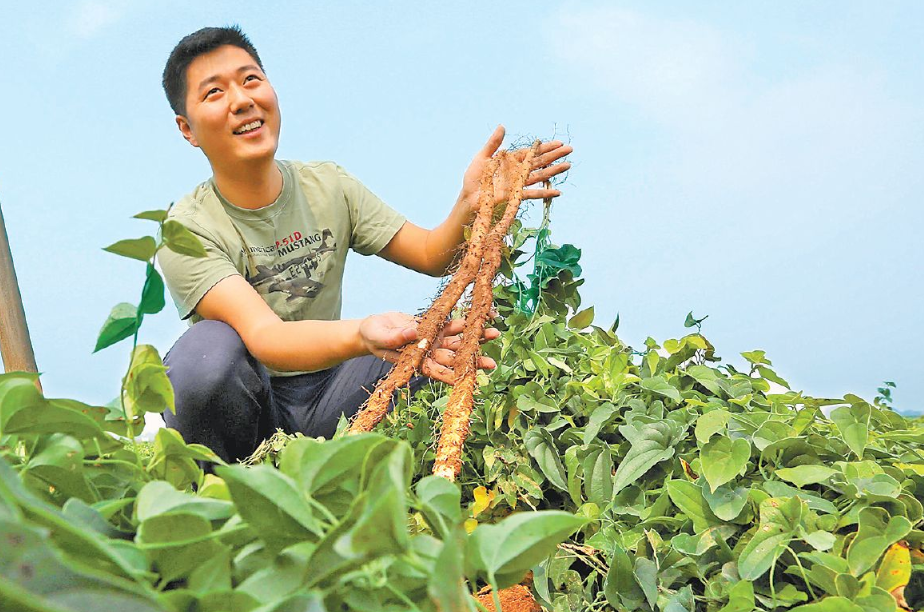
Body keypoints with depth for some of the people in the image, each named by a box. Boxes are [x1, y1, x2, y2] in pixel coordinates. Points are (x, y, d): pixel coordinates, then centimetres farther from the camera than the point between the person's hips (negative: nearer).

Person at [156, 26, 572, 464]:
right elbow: (263, 336, -32)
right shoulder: (188, 231, -16)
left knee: (447, 348, -20)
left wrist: (471, 205, -24)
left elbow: (432, 256, -2)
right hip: (251, 406, -3)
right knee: (210, 347, -37)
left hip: (325, 400, 4)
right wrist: (362, 335, -52)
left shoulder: (327, 185, 0)